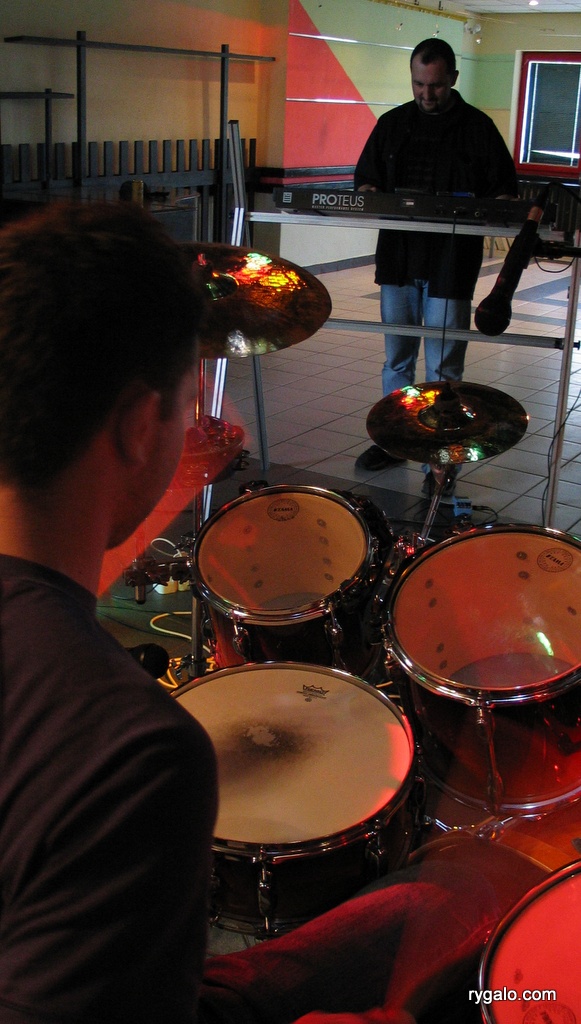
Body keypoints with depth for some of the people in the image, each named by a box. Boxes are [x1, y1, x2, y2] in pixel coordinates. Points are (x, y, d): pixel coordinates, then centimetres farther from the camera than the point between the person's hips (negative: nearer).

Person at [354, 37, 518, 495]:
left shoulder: (478, 127, -1)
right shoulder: (393, 123, 9)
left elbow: (505, 193, 1)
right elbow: (365, 179, 16)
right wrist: (371, 195, -7)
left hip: (450, 265, -4)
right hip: (398, 259, 4)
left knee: (443, 368, -1)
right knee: (396, 359, 13)